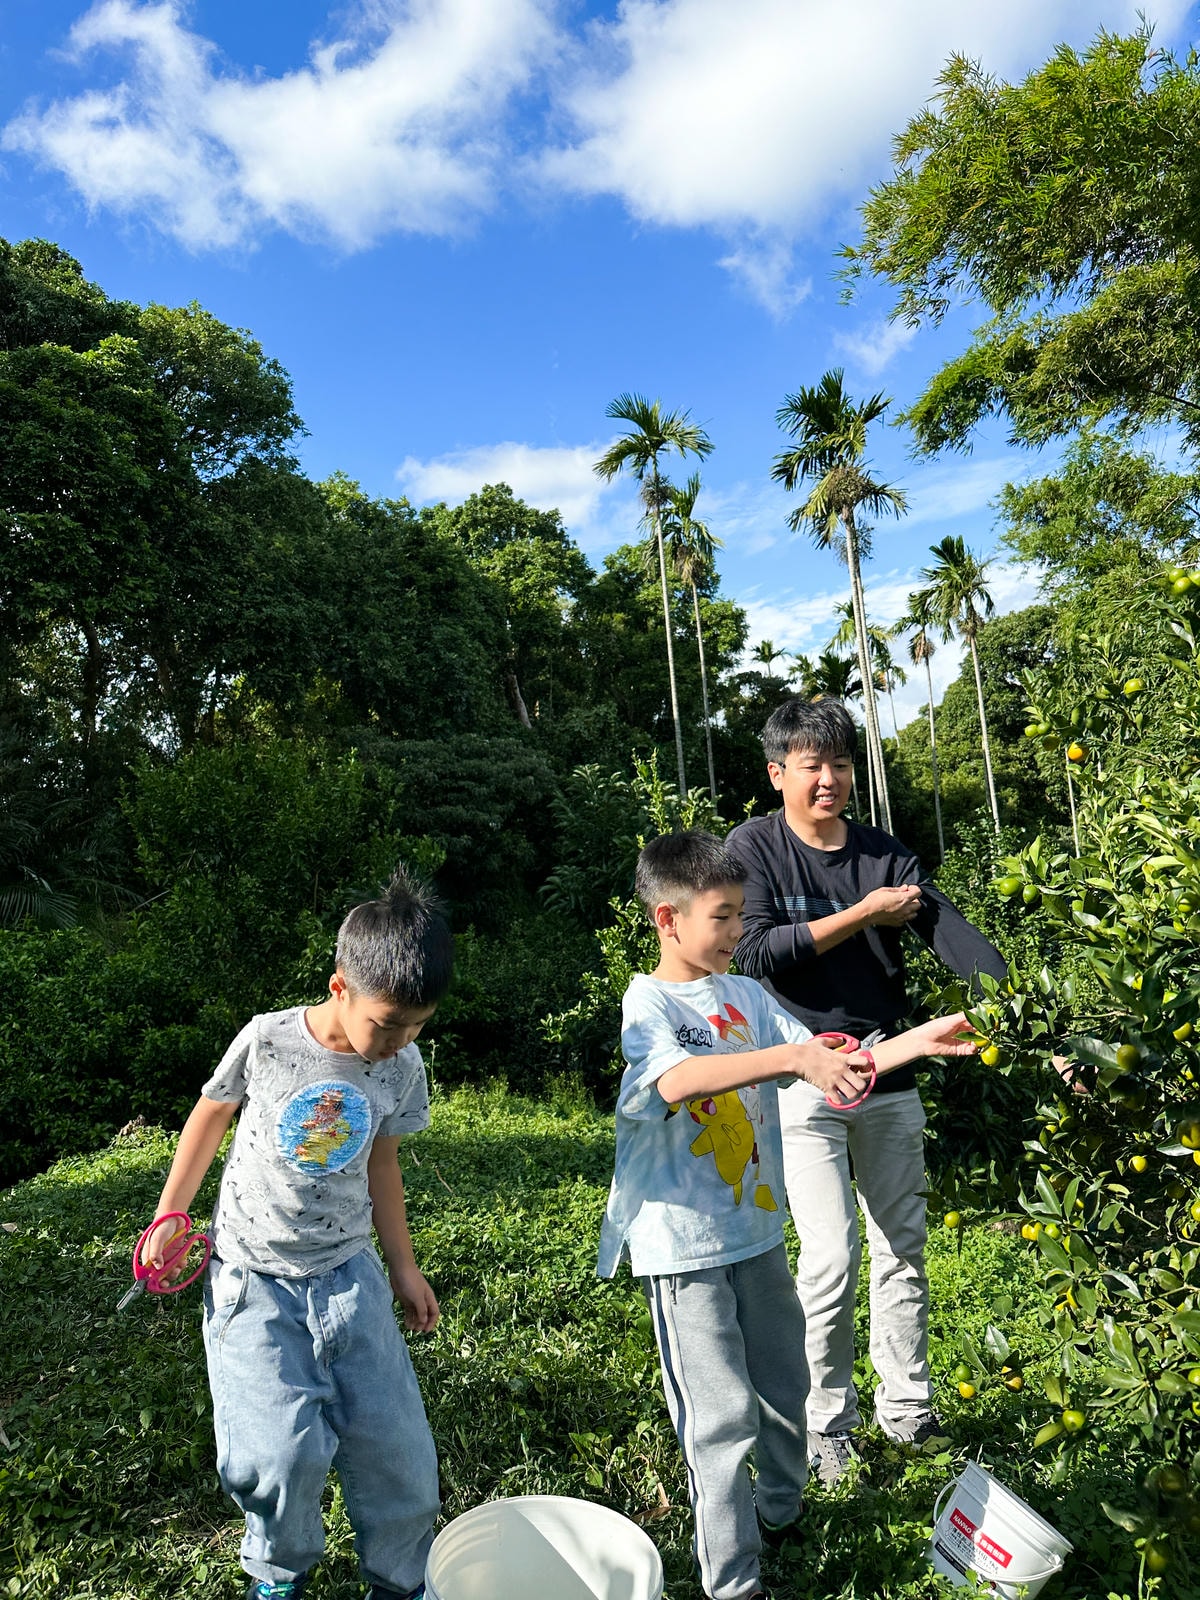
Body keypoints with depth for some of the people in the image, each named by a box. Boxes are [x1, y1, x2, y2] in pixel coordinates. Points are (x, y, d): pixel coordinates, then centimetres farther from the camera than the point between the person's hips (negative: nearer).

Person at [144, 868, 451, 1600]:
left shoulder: (403, 1066, -8)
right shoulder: (268, 1040, -17)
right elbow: (211, 1115, 1)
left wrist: (403, 1266, 11)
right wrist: (169, 1217, 5)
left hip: (347, 1273, 3)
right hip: (252, 1277, -2)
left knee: (396, 1442, 2)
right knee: (283, 1451, -9)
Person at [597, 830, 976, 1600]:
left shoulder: (747, 995, 4)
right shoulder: (648, 1002, -16)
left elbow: (822, 1070, 4)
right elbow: (677, 1079, -35)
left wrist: (918, 1041, -6)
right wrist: (793, 1055, -42)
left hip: (757, 1229, 7)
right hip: (686, 1244, -6)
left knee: (785, 1387, 22)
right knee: (723, 1416, 3)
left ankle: (782, 1513, 47)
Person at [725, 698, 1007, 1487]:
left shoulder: (883, 852, 4)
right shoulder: (754, 846, -5)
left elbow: (954, 932, -7)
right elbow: (757, 953, -17)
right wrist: (863, 914, -15)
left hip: (888, 1074, 4)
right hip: (804, 1080, -4)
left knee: (903, 1248, 13)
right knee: (832, 1257, -3)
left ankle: (908, 1408, 32)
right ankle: (829, 1423, 19)